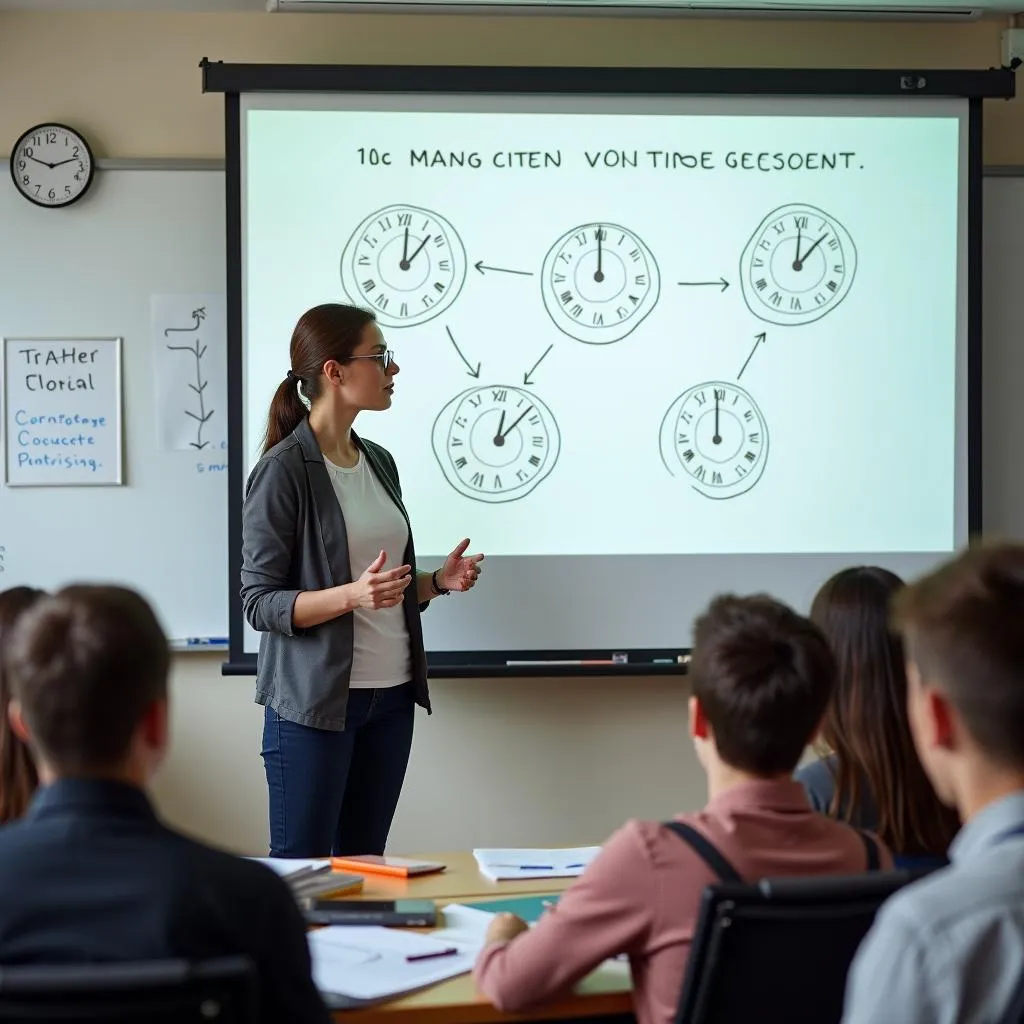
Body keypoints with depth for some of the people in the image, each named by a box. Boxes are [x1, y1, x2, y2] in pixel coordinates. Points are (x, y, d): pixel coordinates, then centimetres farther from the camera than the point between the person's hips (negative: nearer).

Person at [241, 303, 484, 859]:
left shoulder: (379, 463, 12)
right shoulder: (283, 470, -11)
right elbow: (260, 602, -13)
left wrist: (438, 581, 2)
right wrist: (352, 594, -26)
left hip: (391, 697, 7)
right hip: (315, 701, -7)